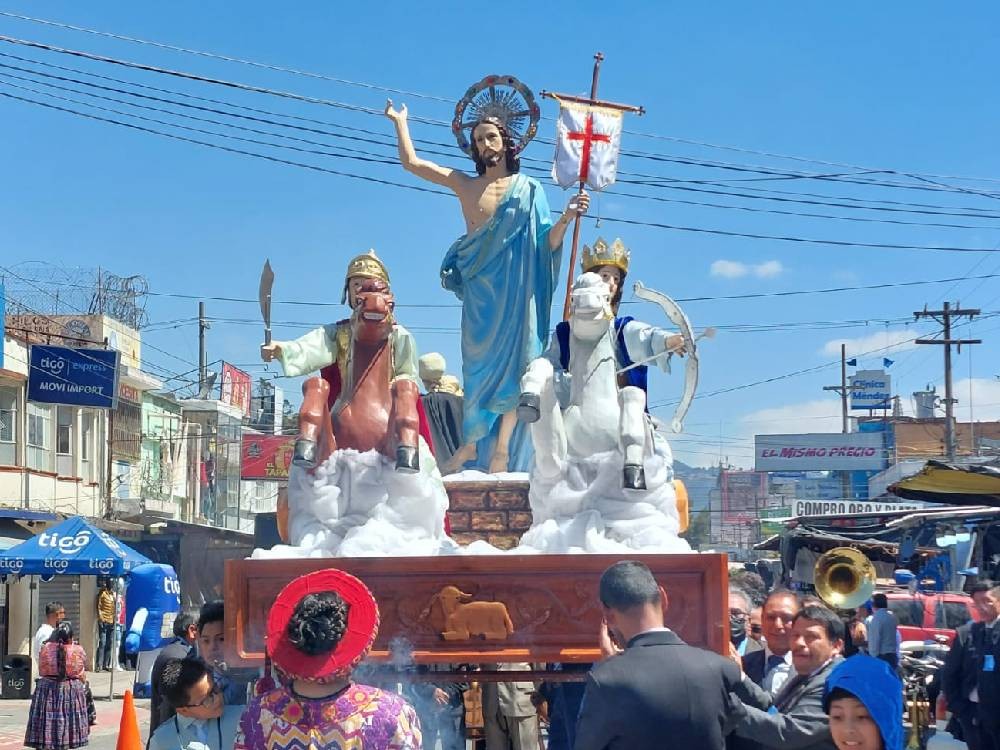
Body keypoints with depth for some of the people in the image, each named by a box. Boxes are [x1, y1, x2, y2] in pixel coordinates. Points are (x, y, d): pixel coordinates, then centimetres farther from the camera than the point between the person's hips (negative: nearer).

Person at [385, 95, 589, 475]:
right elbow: (411, 162, 12)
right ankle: (472, 444, 7)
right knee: (479, 364, 1)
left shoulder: (528, 188, 7)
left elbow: (546, 243, 2)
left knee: (512, 362, -6)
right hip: (479, 287, 2)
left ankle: (501, 451, -7)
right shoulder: (465, 185, 11)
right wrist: (400, 121, 18)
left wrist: (566, 219, -15)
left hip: (516, 287, -2)